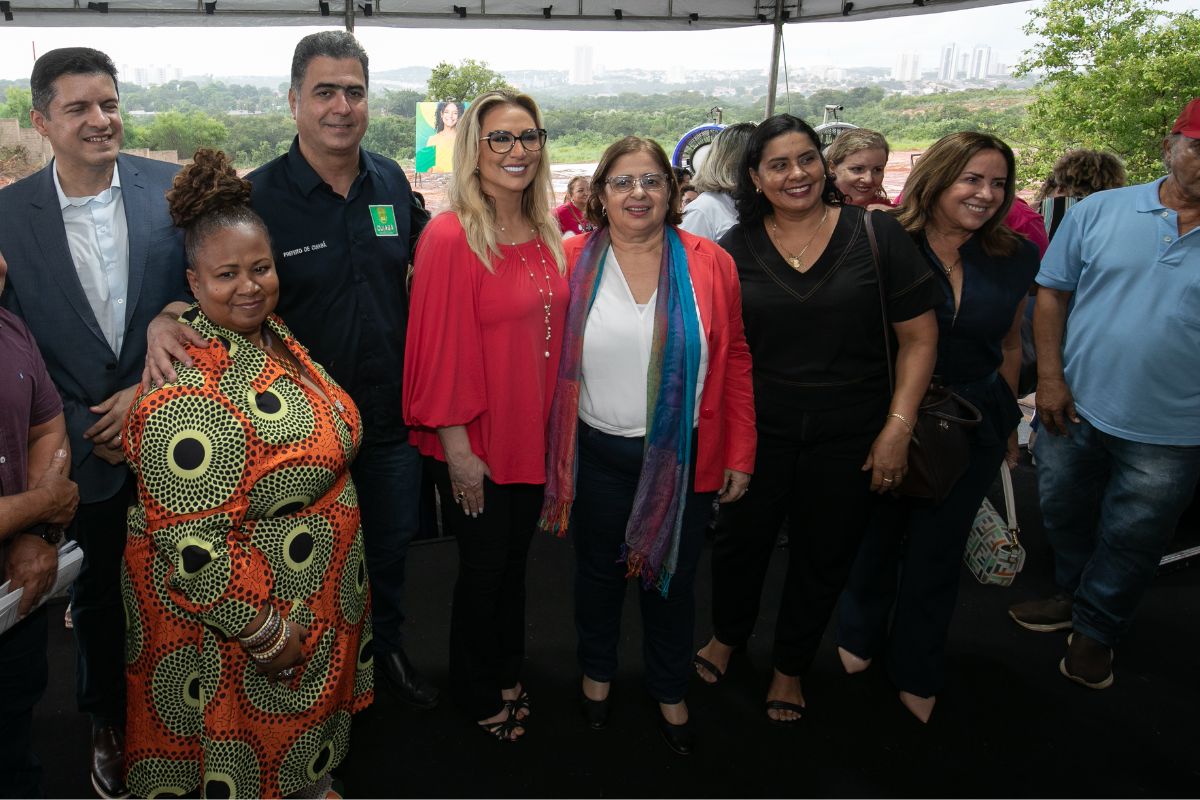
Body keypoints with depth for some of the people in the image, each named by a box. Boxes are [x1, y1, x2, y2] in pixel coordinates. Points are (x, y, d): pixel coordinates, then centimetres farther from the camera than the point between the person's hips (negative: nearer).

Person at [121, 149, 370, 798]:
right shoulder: (189, 394, -29)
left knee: (308, 734, 27)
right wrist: (263, 632, -22)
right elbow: (190, 542, -28)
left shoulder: (270, 333, -1)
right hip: (228, 618, -8)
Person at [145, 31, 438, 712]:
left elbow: (420, 259, 16)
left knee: (391, 544, 22)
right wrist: (164, 321, -30)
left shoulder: (392, 181, -1)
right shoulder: (255, 196, -13)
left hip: (391, 415, 4)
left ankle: (388, 650, 47)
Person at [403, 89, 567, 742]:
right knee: (483, 566, 12)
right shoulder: (450, 237, -18)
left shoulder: (543, 234, 4)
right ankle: (478, 694, 36)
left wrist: (553, 425, 9)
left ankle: (508, 675, 44)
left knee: (515, 559, 21)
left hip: (532, 434, 6)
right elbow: (441, 350, -18)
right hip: (476, 444, -6)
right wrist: (457, 448, -17)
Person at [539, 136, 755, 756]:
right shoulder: (573, 261, -6)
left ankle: (669, 691, 41)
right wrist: (552, 444, -7)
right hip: (598, 452, 0)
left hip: (683, 456, 0)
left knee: (672, 577, 17)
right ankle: (596, 671, 46)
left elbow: (735, 363, -1)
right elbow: (551, 359, -3)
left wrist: (739, 454, -1)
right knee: (599, 570, 20)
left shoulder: (709, 264, -4)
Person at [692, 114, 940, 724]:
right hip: (757, 429, 1)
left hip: (848, 437, -1)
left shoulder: (876, 234, -7)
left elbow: (918, 337, -4)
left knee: (823, 557, 14)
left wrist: (897, 428, -10)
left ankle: (791, 667, 40)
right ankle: (728, 636, 46)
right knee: (739, 539, 15)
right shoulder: (735, 248, -1)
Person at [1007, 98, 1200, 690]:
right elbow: (1052, 292, 1)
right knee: (1065, 514, 20)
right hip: (1074, 408, 1)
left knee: (1129, 542, 14)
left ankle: (1096, 630, 37)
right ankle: (1072, 596, 46)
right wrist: (1049, 377, -6)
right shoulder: (1100, 211, -3)